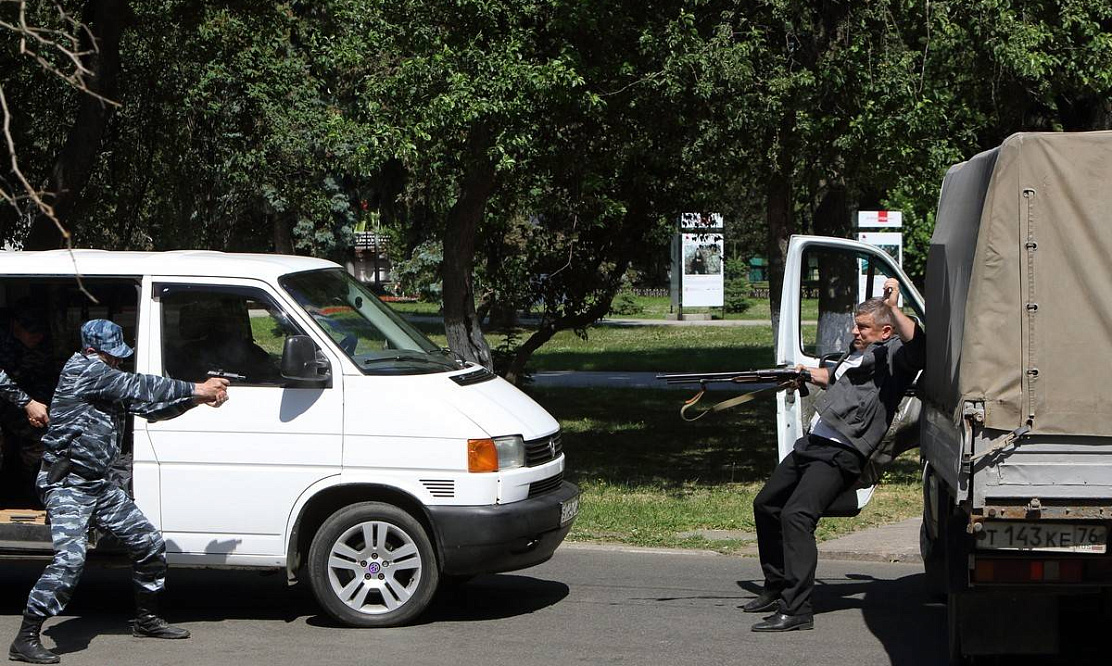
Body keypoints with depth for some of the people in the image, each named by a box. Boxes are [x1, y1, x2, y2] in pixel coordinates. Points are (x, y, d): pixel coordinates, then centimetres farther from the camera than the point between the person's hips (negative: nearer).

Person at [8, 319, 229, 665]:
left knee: (148, 542, 12)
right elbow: (139, 387, -18)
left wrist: (199, 397, 0)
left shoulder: (109, 381, 15)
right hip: (67, 484, -10)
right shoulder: (82, 369, -13)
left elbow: (150, 407, 14)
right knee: (69, 557, -22)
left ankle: (146, 619, 29)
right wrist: (195, 390, -13)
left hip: (99, 485, 10)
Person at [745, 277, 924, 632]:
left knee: (796, 515, -26)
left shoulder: (893, 354, -7)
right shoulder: (857, 354, 22)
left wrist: (892, 307, -28)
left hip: (840, 455, -11)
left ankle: (796, 609, -28)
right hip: (812, 443, 11)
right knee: (766, 505, 23)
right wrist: (807, 373, 30)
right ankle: (777, 588, 37)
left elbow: (916, 341, -32)